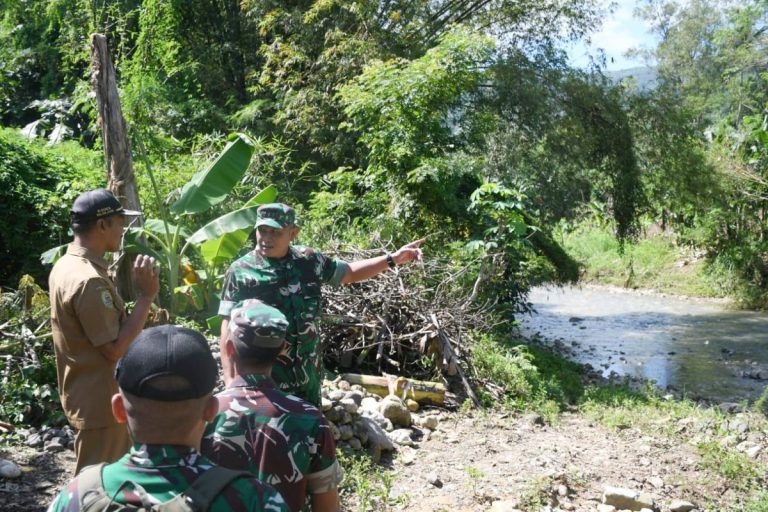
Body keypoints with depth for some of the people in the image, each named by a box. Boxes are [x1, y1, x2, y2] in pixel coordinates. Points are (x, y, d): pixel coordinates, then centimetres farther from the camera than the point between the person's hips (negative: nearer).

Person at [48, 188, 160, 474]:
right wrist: (146, 296, -22)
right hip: (101, 402, -10)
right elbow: (115, 348, -24)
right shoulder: (88, 280, -26)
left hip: (88, 395, 10)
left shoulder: (67, 265, 6)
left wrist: (141, 314, 9)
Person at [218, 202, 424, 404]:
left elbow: (350, 273, 14)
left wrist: (393, 258, 7)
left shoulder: (309, 260, 0)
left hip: (307, 372, 4)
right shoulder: (240, 271, -10)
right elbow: (229, 325, -8)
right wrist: (229, 373, -13)